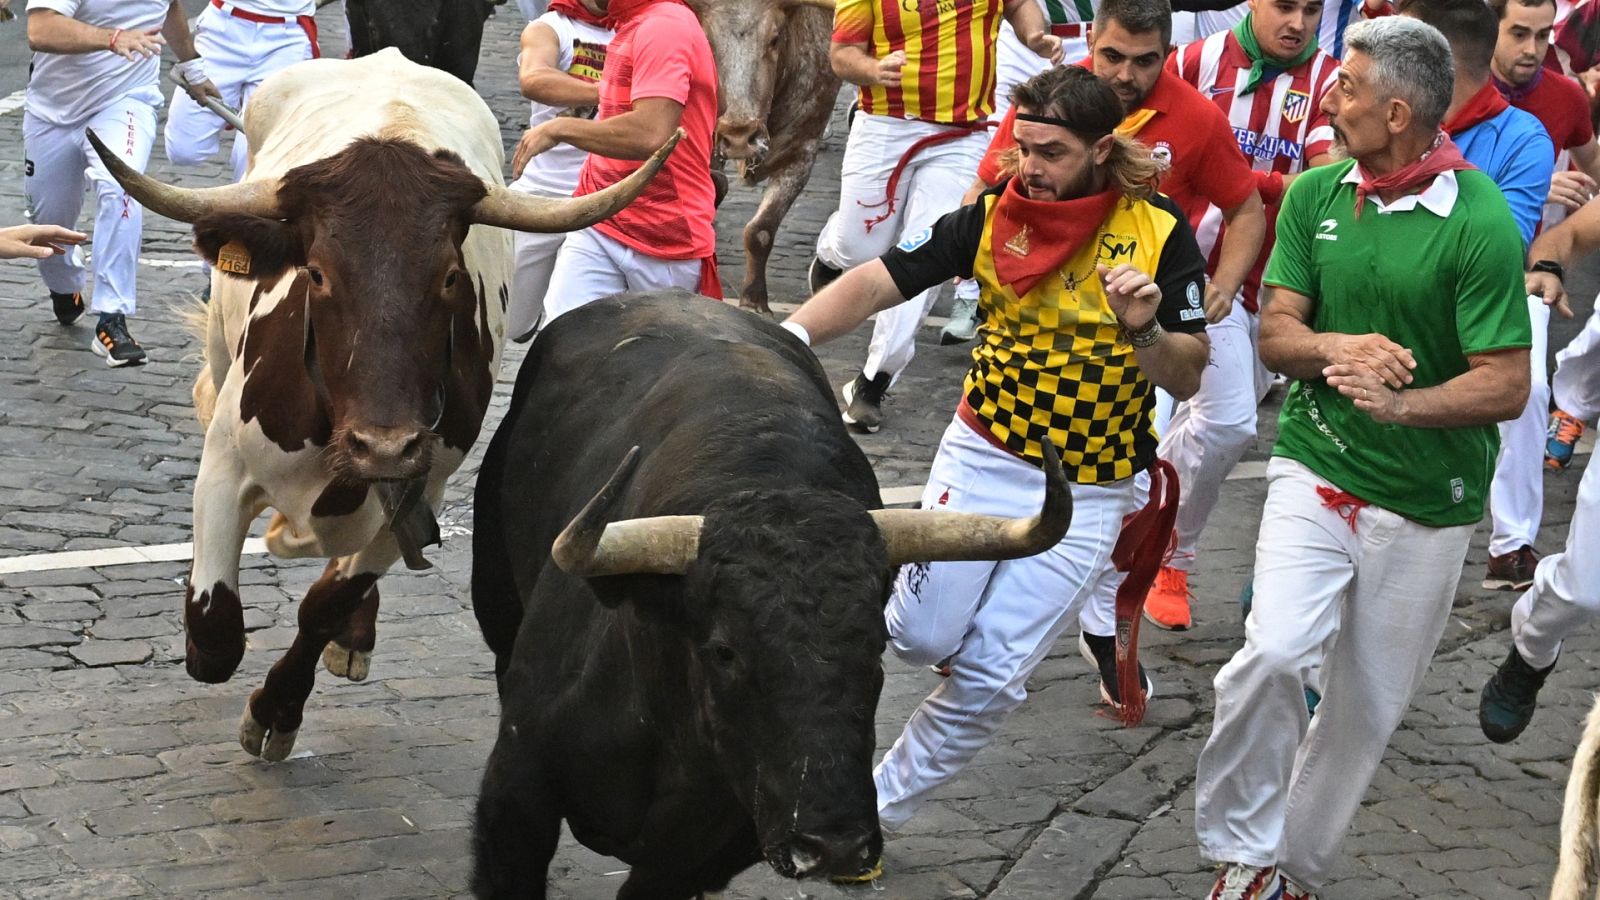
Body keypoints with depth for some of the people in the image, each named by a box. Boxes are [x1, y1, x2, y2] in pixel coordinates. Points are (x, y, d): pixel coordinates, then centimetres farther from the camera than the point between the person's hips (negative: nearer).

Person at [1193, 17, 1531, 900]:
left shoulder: (1480, 222, -16)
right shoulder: (1315, 193, -2)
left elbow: (1506, 386, -16)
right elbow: (1275, 331, 0)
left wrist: (1400, 403, -32)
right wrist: (1339, 348, -21)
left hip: (1426, 504, -2)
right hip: (1315, 468, 2)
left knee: (1367, 707, 9)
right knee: (1273, 654, -20)